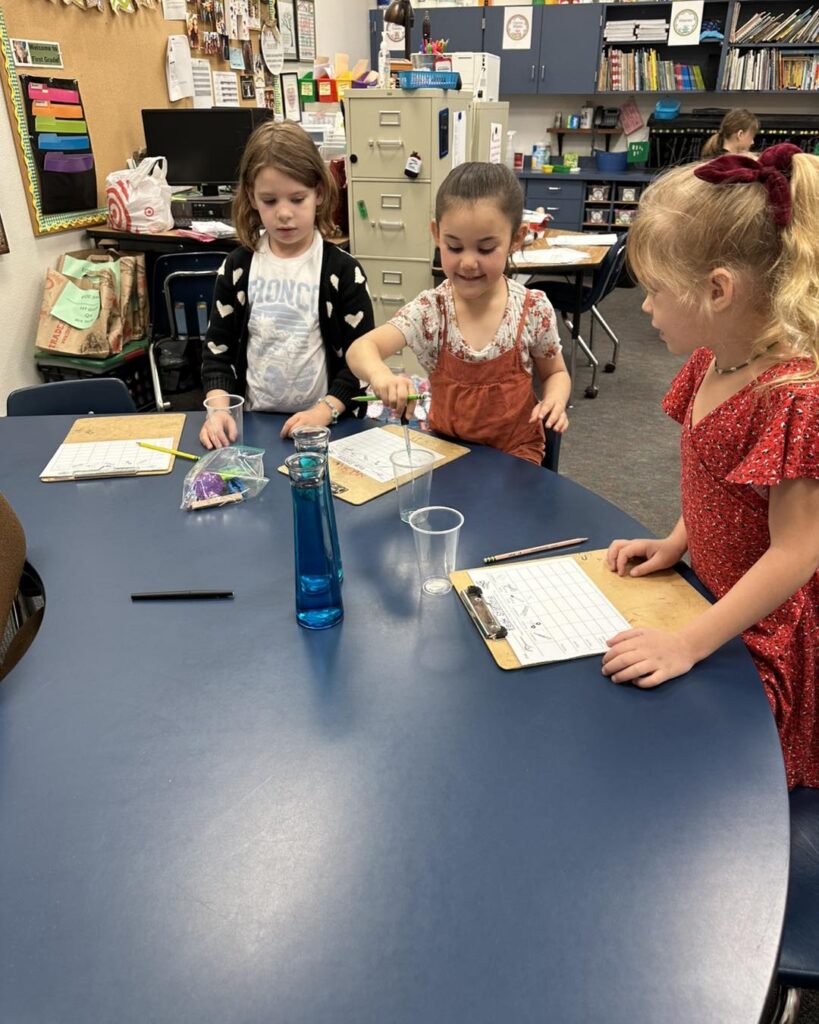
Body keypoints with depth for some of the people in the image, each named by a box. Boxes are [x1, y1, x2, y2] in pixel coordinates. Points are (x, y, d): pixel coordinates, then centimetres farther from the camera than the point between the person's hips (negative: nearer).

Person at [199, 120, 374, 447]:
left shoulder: (341, 270, -2)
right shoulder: (238, 267, 5)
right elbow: (217, 349, 9)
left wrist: (324, 412, -14)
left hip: (326, 427, -2)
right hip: (252, 421, 2)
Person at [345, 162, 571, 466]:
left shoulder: (534, 309, -9)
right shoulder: (430, 309, -10)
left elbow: (555, 373, 6)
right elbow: (361, 349, -18)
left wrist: (555, 400, -17)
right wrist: (379, 374, -42)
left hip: (514, 449, -1)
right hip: (446, 444, 1)